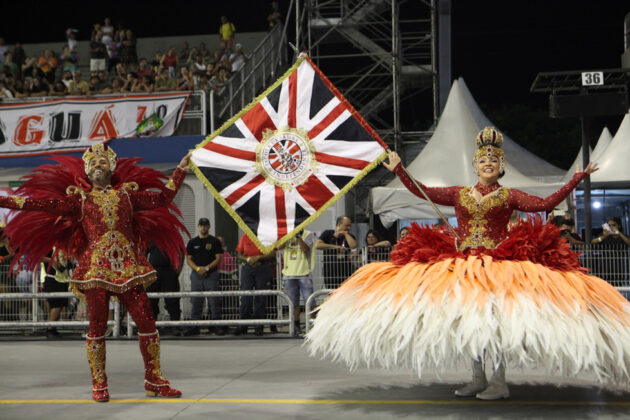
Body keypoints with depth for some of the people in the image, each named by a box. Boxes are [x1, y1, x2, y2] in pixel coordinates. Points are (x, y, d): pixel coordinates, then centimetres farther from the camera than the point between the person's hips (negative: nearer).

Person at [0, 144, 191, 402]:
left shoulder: (127, 194, 16)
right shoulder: (79, 199, 11)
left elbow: (163, 198, 22)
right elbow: (39, 203, 4)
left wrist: (181, 168, 24)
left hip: (128, 267, 2)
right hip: (96, 268, -2)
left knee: (147, 322, -3)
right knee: (97, 326, -2)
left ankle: (154, 381, 8)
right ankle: (99, 385, 10)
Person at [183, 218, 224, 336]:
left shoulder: (215, 241, 5)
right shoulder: (192, 242, 13)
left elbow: (218, 258, -1)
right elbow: (188, 259, 9)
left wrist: (207, 268, -14)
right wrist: (198, 268, -9)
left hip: (211, 274, -3)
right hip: (196, 274, 3)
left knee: (214, 300, -6)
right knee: (196, 301, 4)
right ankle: (195, 325, 8)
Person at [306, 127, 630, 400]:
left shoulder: (509, 196, 5)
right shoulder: (459, 194, 13)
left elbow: (546, 204, -5)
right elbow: (422, 192, 10)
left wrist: (576, 180, -11)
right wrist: (399, 170, 7)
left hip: (498, 264, -4)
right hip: (463, 264, 4)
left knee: (494, 316, -13)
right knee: (469, 317, 4)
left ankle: (499, 382, -6)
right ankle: (478, 378, 14)